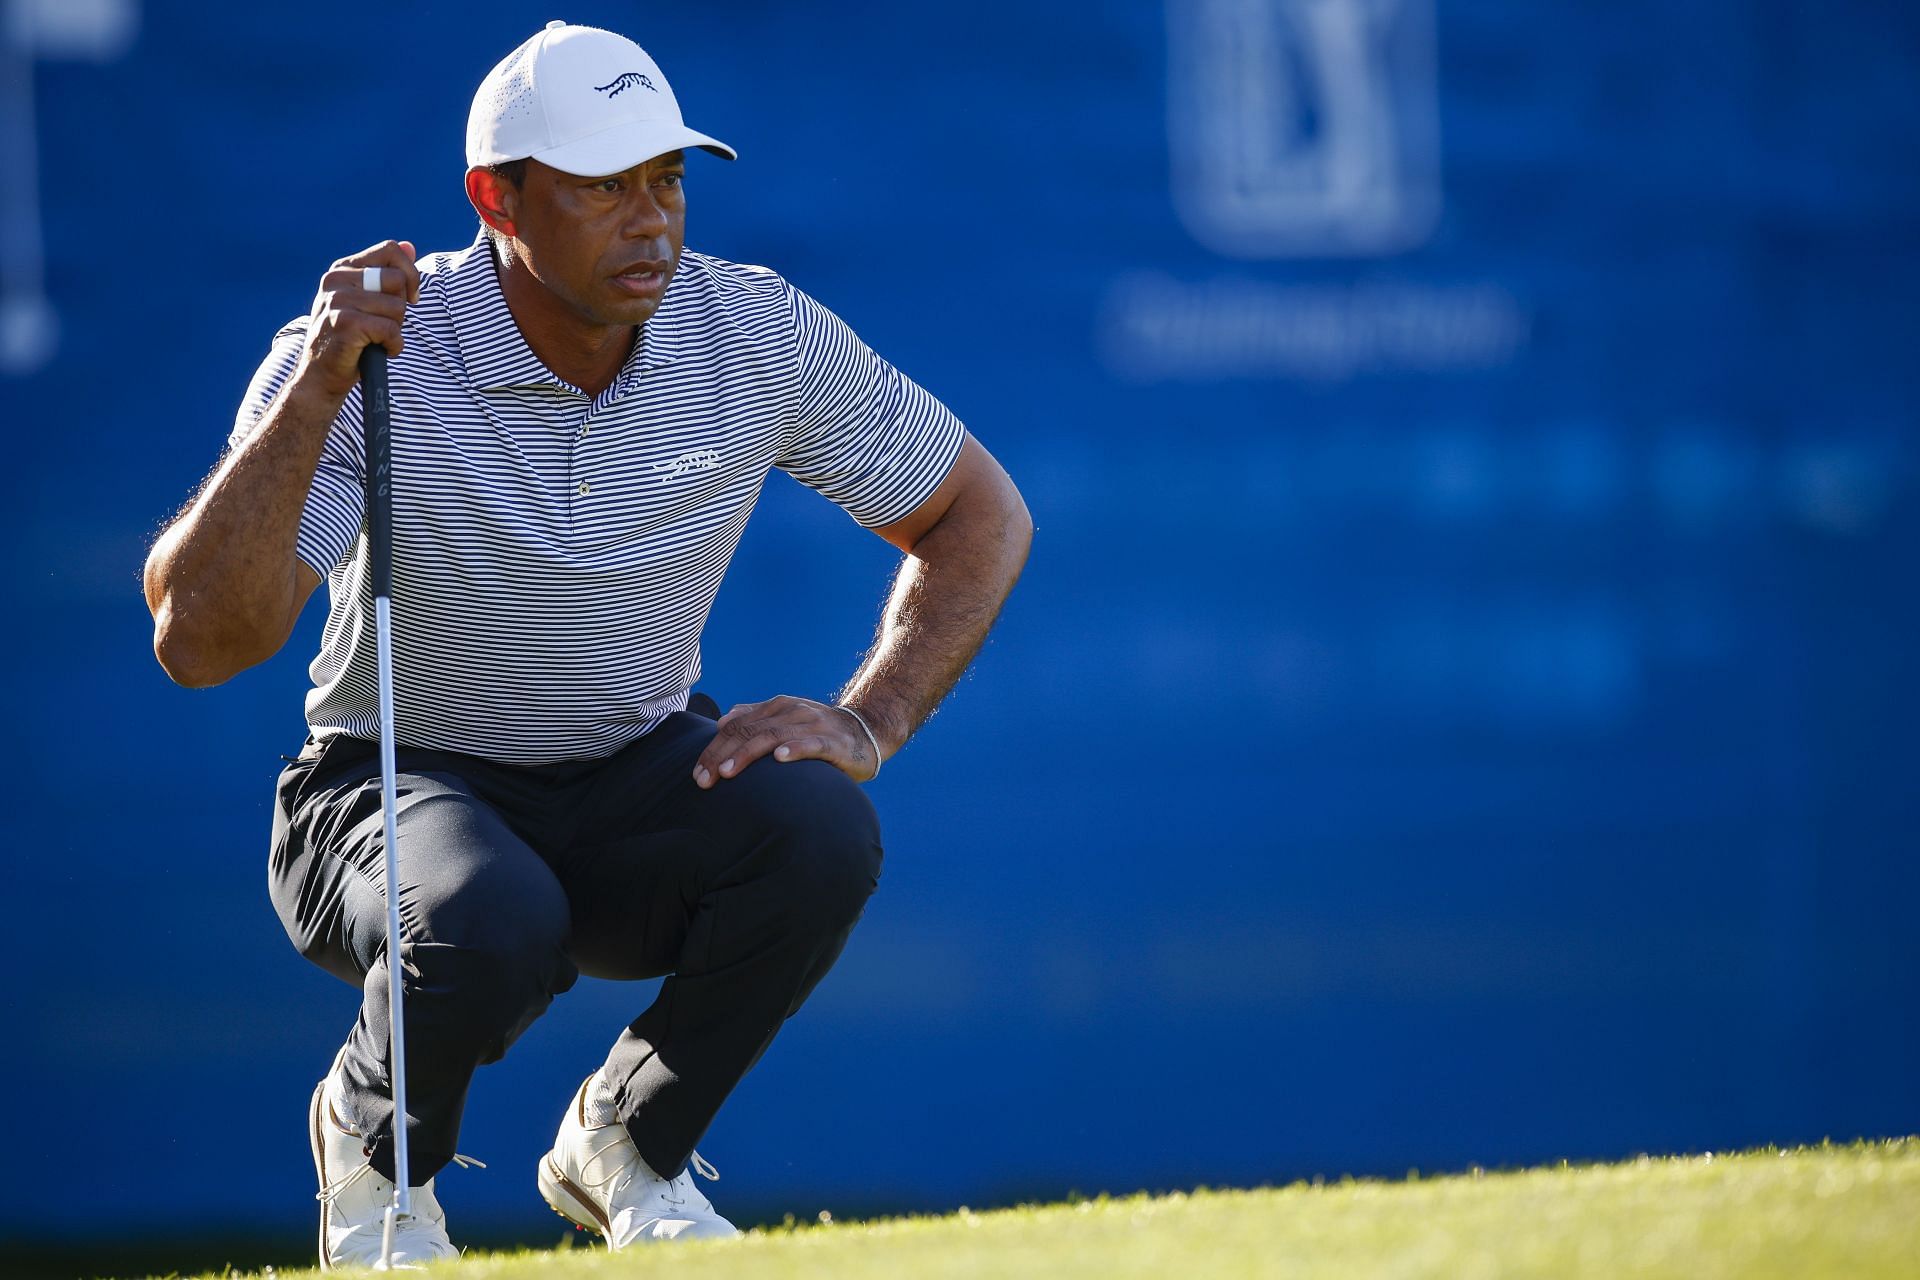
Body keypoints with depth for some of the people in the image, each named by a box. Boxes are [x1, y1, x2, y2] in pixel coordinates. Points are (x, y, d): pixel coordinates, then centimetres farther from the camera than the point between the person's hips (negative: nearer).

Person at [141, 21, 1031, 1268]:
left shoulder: (760, 338, -11)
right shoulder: (377, 354, -22)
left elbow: (980, 518, 4)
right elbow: (198, 642, -33)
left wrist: (866, 724, -11)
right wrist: (315, 393, -41)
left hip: (634, 784, 4)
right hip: (397, 785, -3)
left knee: (819, 830, -29)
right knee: (489, 929, -38)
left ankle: (626, 1144, 0)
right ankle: (376, 1147, 0)